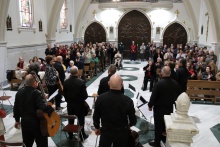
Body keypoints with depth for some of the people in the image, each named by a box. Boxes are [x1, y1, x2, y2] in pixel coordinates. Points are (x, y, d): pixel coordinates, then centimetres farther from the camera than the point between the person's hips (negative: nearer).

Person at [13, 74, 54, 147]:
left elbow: (16, 108, 9)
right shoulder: (35, 93, -22)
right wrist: (51, 109, -15)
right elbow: (44, 107, -34)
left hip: (24, 122, 7)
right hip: (36, 122, -7)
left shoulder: (19, 92, 1)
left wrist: (17, 120, 20)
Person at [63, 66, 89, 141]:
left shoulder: (66, 82, -10)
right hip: (79, 104, -4)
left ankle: (70, 135, 32)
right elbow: (85, 95, -18)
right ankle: (82, 135, 25)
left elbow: (64, 93, 0)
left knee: (70, 120, 18)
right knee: (81, 120, 12)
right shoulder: (81, 82, -22)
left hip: (70, 104, 4)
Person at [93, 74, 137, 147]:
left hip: (106, 131, 1)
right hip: (121, 133, -1)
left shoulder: (100, 98, -18)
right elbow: (133, 121, -13)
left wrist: (97, 127, 13)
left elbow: (96, 116, -5)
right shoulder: (127, 100, -23)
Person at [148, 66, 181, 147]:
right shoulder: (175, 83, -7)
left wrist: (150, 105, -4)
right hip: (170, 107, 5)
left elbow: (153, 96, -19)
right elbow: (178, 96, 4)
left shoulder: (159, 83, -23)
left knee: (158, 125, 8)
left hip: (159, 108, -5)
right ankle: (165, 138, 38)